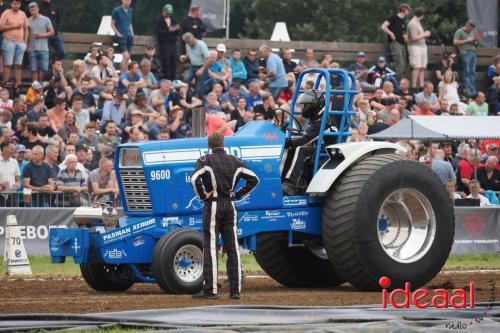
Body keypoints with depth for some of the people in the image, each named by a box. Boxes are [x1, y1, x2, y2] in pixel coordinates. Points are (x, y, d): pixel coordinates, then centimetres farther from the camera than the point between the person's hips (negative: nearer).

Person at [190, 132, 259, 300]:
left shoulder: (205, 160, -6)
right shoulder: (235, 161, 8)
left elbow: (194, 179, -22)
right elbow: (254, 179, 8)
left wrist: (203, 196, -9)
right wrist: (237, 195, 8)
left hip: (213, 205, -4)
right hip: (230, 206, 4)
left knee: (210, 249, -3)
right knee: (232, 249, 6)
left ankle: (210, 290, -6)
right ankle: (235, 290, 4)